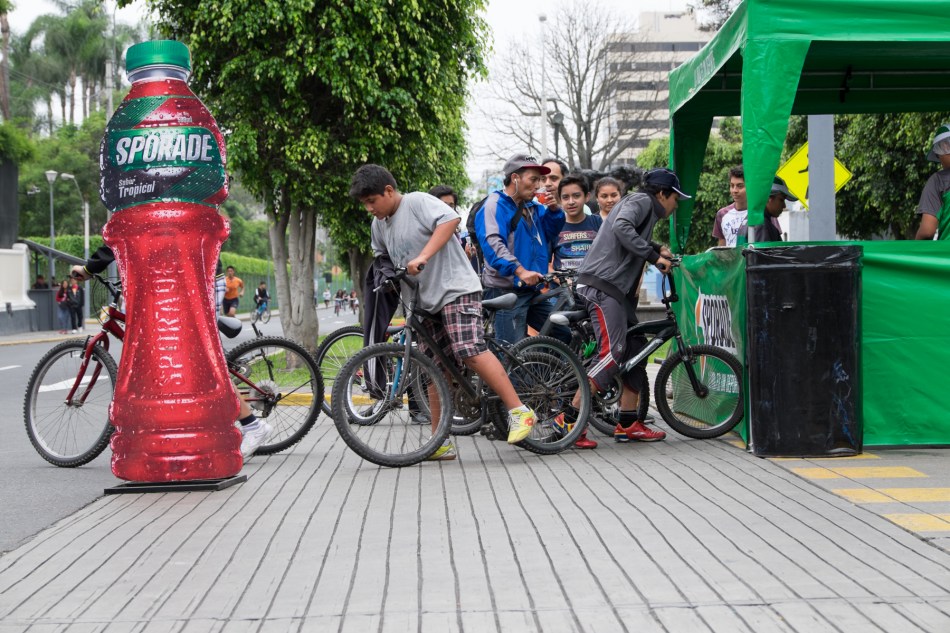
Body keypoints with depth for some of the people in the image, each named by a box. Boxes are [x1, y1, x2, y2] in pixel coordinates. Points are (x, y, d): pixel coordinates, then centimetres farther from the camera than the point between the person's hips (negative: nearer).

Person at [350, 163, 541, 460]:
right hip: (427, 301, 9)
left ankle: (519, 412, -18)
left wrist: (423, 257, -28)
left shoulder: (417, 202, -8)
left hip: (456, 288, -9)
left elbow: (450, 220, -23)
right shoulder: (378, 225, 15)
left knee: (471, 352, -23)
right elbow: (381, 260, 32)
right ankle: (441, 443, 9)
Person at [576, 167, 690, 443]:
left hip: (616, 289, 11)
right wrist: (654, 256, -20)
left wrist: (658, 249, 18)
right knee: (612, 354, -18)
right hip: (602, 286, -11)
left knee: (636, 351, 10)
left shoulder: (643, 206, 28)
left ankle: (628, 425, 12)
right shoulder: (641, 200, -3)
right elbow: (622, 227, -22)